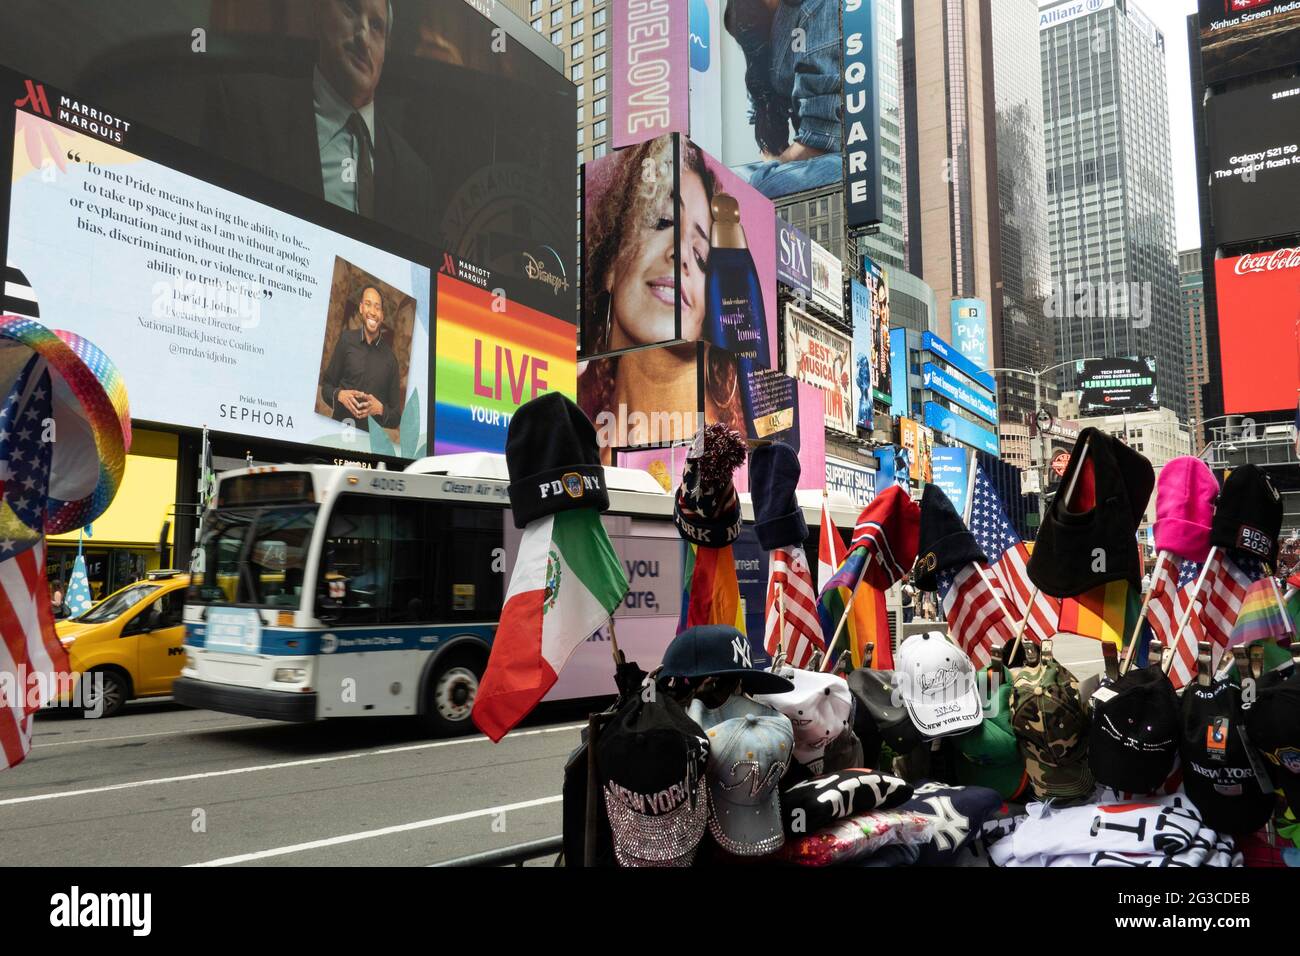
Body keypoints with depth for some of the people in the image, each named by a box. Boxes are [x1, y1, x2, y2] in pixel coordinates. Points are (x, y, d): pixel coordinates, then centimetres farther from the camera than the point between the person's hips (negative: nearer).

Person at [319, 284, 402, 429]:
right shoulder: (346, 339, 5)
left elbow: (396, 417, 9)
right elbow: (326, 386, 12)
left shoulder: (390, 359, 4)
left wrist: (380, 409, -8)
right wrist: (339, 395, -6)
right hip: (339, 427, 1)